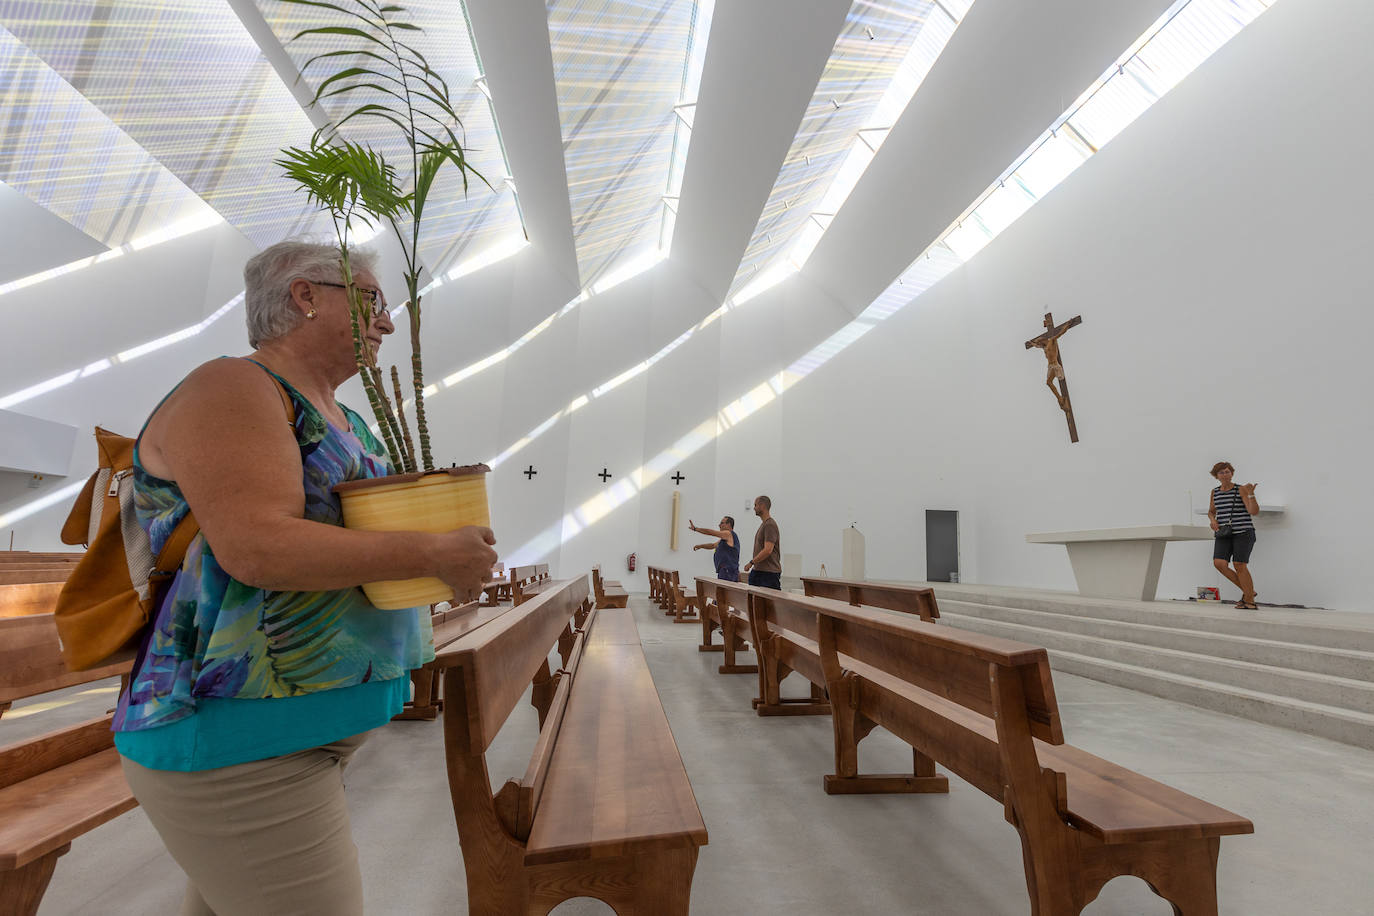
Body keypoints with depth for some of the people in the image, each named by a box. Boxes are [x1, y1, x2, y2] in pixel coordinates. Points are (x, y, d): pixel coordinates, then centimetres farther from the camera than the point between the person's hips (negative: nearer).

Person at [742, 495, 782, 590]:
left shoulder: (770, 525, -14)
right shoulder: (763, 524, 18)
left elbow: (767, 550, -22)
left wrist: (751, 562, -15)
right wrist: (754, 565, 17)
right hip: (758, 571, 10)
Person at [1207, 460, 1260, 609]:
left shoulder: (1241, 489, -4)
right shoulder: (1215, 492, 10)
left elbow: (1254, 512, -14)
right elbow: (1211, 512, 22)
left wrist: (1251, 494, -25)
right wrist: (1213, 520, 1)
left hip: (1243, 532, -4)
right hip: (1224, 534, 4)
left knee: (1239, 565, -11)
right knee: (1219, 563, -13)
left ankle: (1250, 601, 4)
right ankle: (1247, 591, 7)